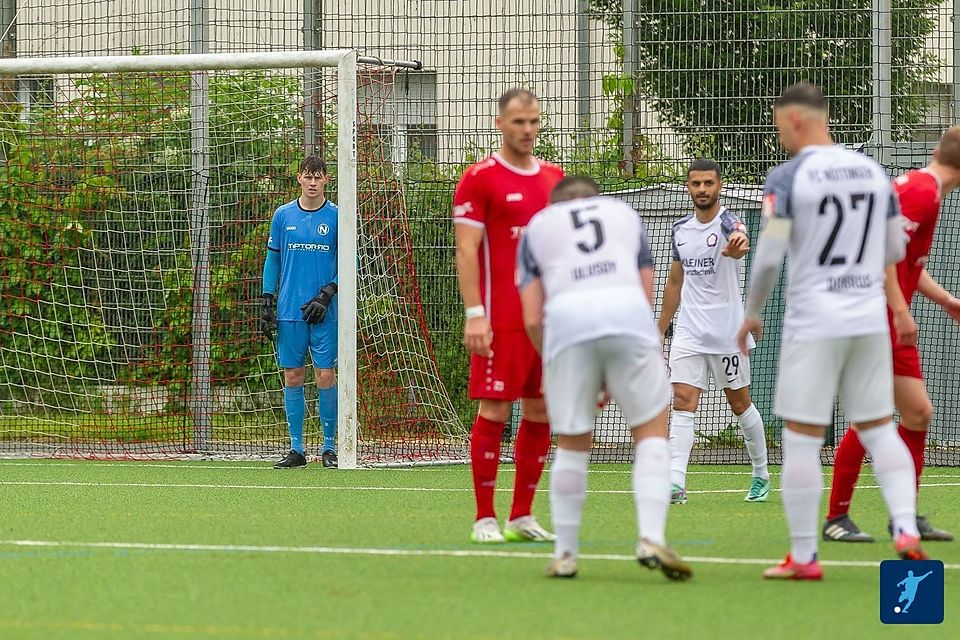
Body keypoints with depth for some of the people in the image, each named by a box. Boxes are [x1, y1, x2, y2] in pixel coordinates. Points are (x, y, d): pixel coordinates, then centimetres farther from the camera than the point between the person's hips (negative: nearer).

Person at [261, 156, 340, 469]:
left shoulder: (336, 217, 1)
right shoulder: (283, 216, 7)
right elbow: (272, 260, 13)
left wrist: (327, 294, -10)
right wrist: (267, 302, 5)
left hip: (324, 313, -2)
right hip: (289, 312, 2)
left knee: (325, 376, -4)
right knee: (292, 378, 2)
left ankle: (329, 447, 4)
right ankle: (296, 449, 8)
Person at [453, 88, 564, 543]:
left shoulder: (555, 178, 14)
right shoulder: (481, 178, -4)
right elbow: (466, 250, -8)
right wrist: (474, 314, -15)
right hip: (501, 319, -6)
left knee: (541, 413, 6)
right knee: (493, 411, -5)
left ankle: (523, 517, 13)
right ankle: (485, 519, 0)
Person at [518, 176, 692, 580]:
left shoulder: (537, 226, 27)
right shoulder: (625, 214, 31)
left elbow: (532, 319, 15)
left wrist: (552, 363, 28)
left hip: (567, 317, 0)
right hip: (628, 313, 0)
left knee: (572, 444, 13)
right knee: (652, 432, 9)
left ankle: (565, 555, 17)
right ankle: (651, 539, -7)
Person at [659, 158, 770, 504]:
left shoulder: (729, 222, -12)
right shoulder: (680, 230, 7)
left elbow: (740, 240, -39)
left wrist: (737, 247, -64)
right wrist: (660, 329, 18)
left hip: (727, 333, -4)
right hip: (688, 333, 4)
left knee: (740, 404, 9)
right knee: (683, 402, -10)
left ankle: (761, 474, 28)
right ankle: (676, 482, -19)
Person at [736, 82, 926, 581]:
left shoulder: (787, 178, -9)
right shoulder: (872, 170, 8)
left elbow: (769, 256, -12)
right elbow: (896, 249, 14)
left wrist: (752, 313, 3)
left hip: (813, 324, -5)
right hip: (870, 320, 5)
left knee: (801, 440, 2)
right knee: (879, 429, 13)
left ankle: (803, 557, 4)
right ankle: (907, 531, -4)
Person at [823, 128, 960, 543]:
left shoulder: (920, 188, 16)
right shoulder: (924, 192, -14)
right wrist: (901, 311, -26)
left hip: (894, 326, 10)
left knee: (918, 414, 8)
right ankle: (836, 517, -1)